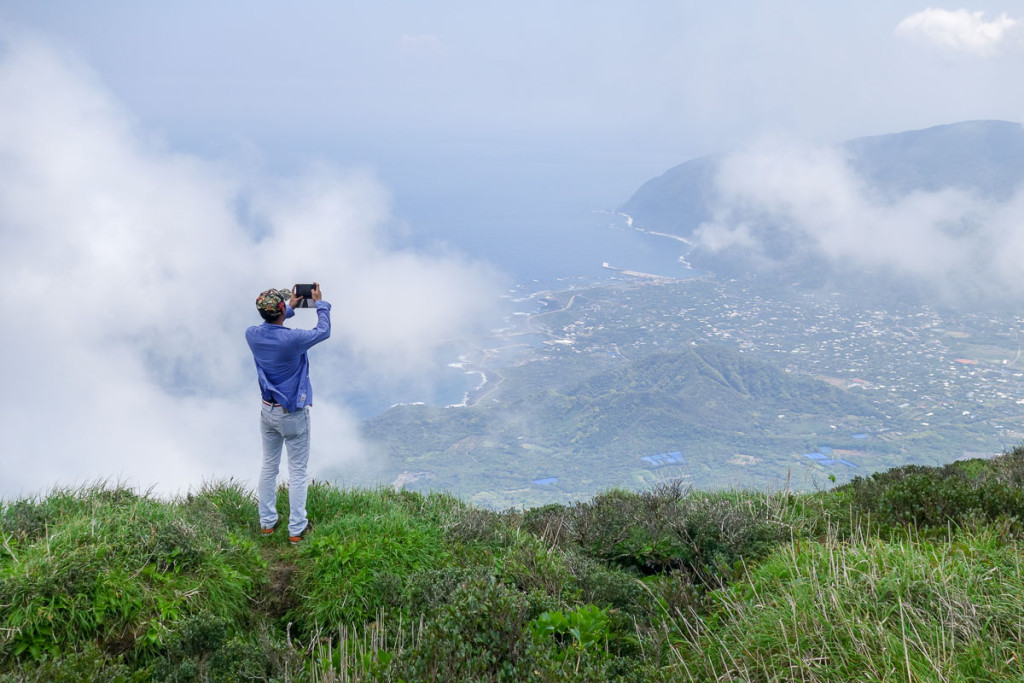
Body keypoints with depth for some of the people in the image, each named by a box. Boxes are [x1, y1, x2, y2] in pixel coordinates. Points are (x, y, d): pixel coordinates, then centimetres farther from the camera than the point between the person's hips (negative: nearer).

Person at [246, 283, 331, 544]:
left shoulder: (252, 335, -9)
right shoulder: (293, 339, -26)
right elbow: (323, 331, -6)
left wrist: (290, 308, 21)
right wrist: (320, 303, 8)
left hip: (268, 411, 6)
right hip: (293, 414, -5)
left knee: (269, 466, 18)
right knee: (297, 472, 5)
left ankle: (267, 522, 26)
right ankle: (297, 529, 10)